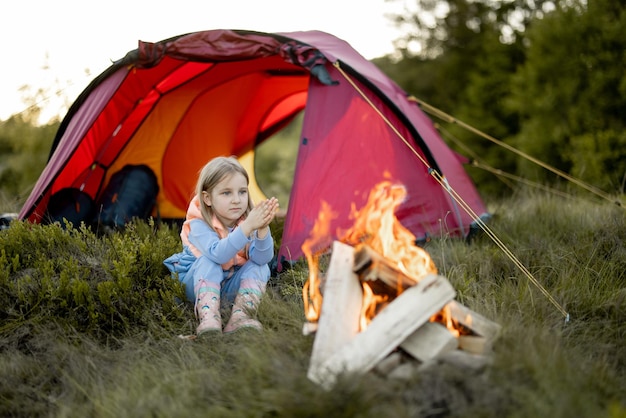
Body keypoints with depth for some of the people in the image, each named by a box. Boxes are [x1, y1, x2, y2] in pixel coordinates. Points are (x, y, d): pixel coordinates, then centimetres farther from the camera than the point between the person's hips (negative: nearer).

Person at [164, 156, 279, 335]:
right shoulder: (199, 225, -22)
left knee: (260, 266, -21)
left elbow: (263, 258, -27)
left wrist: (263, 228, -46)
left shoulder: (248, 221, -11)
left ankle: (240, 316, -36)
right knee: (208, 261, -32)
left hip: (231, 287, 3)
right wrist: (248, 227, -52)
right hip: (199, 285, -3)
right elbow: (218, 254, -42)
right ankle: (208, 319, -45)